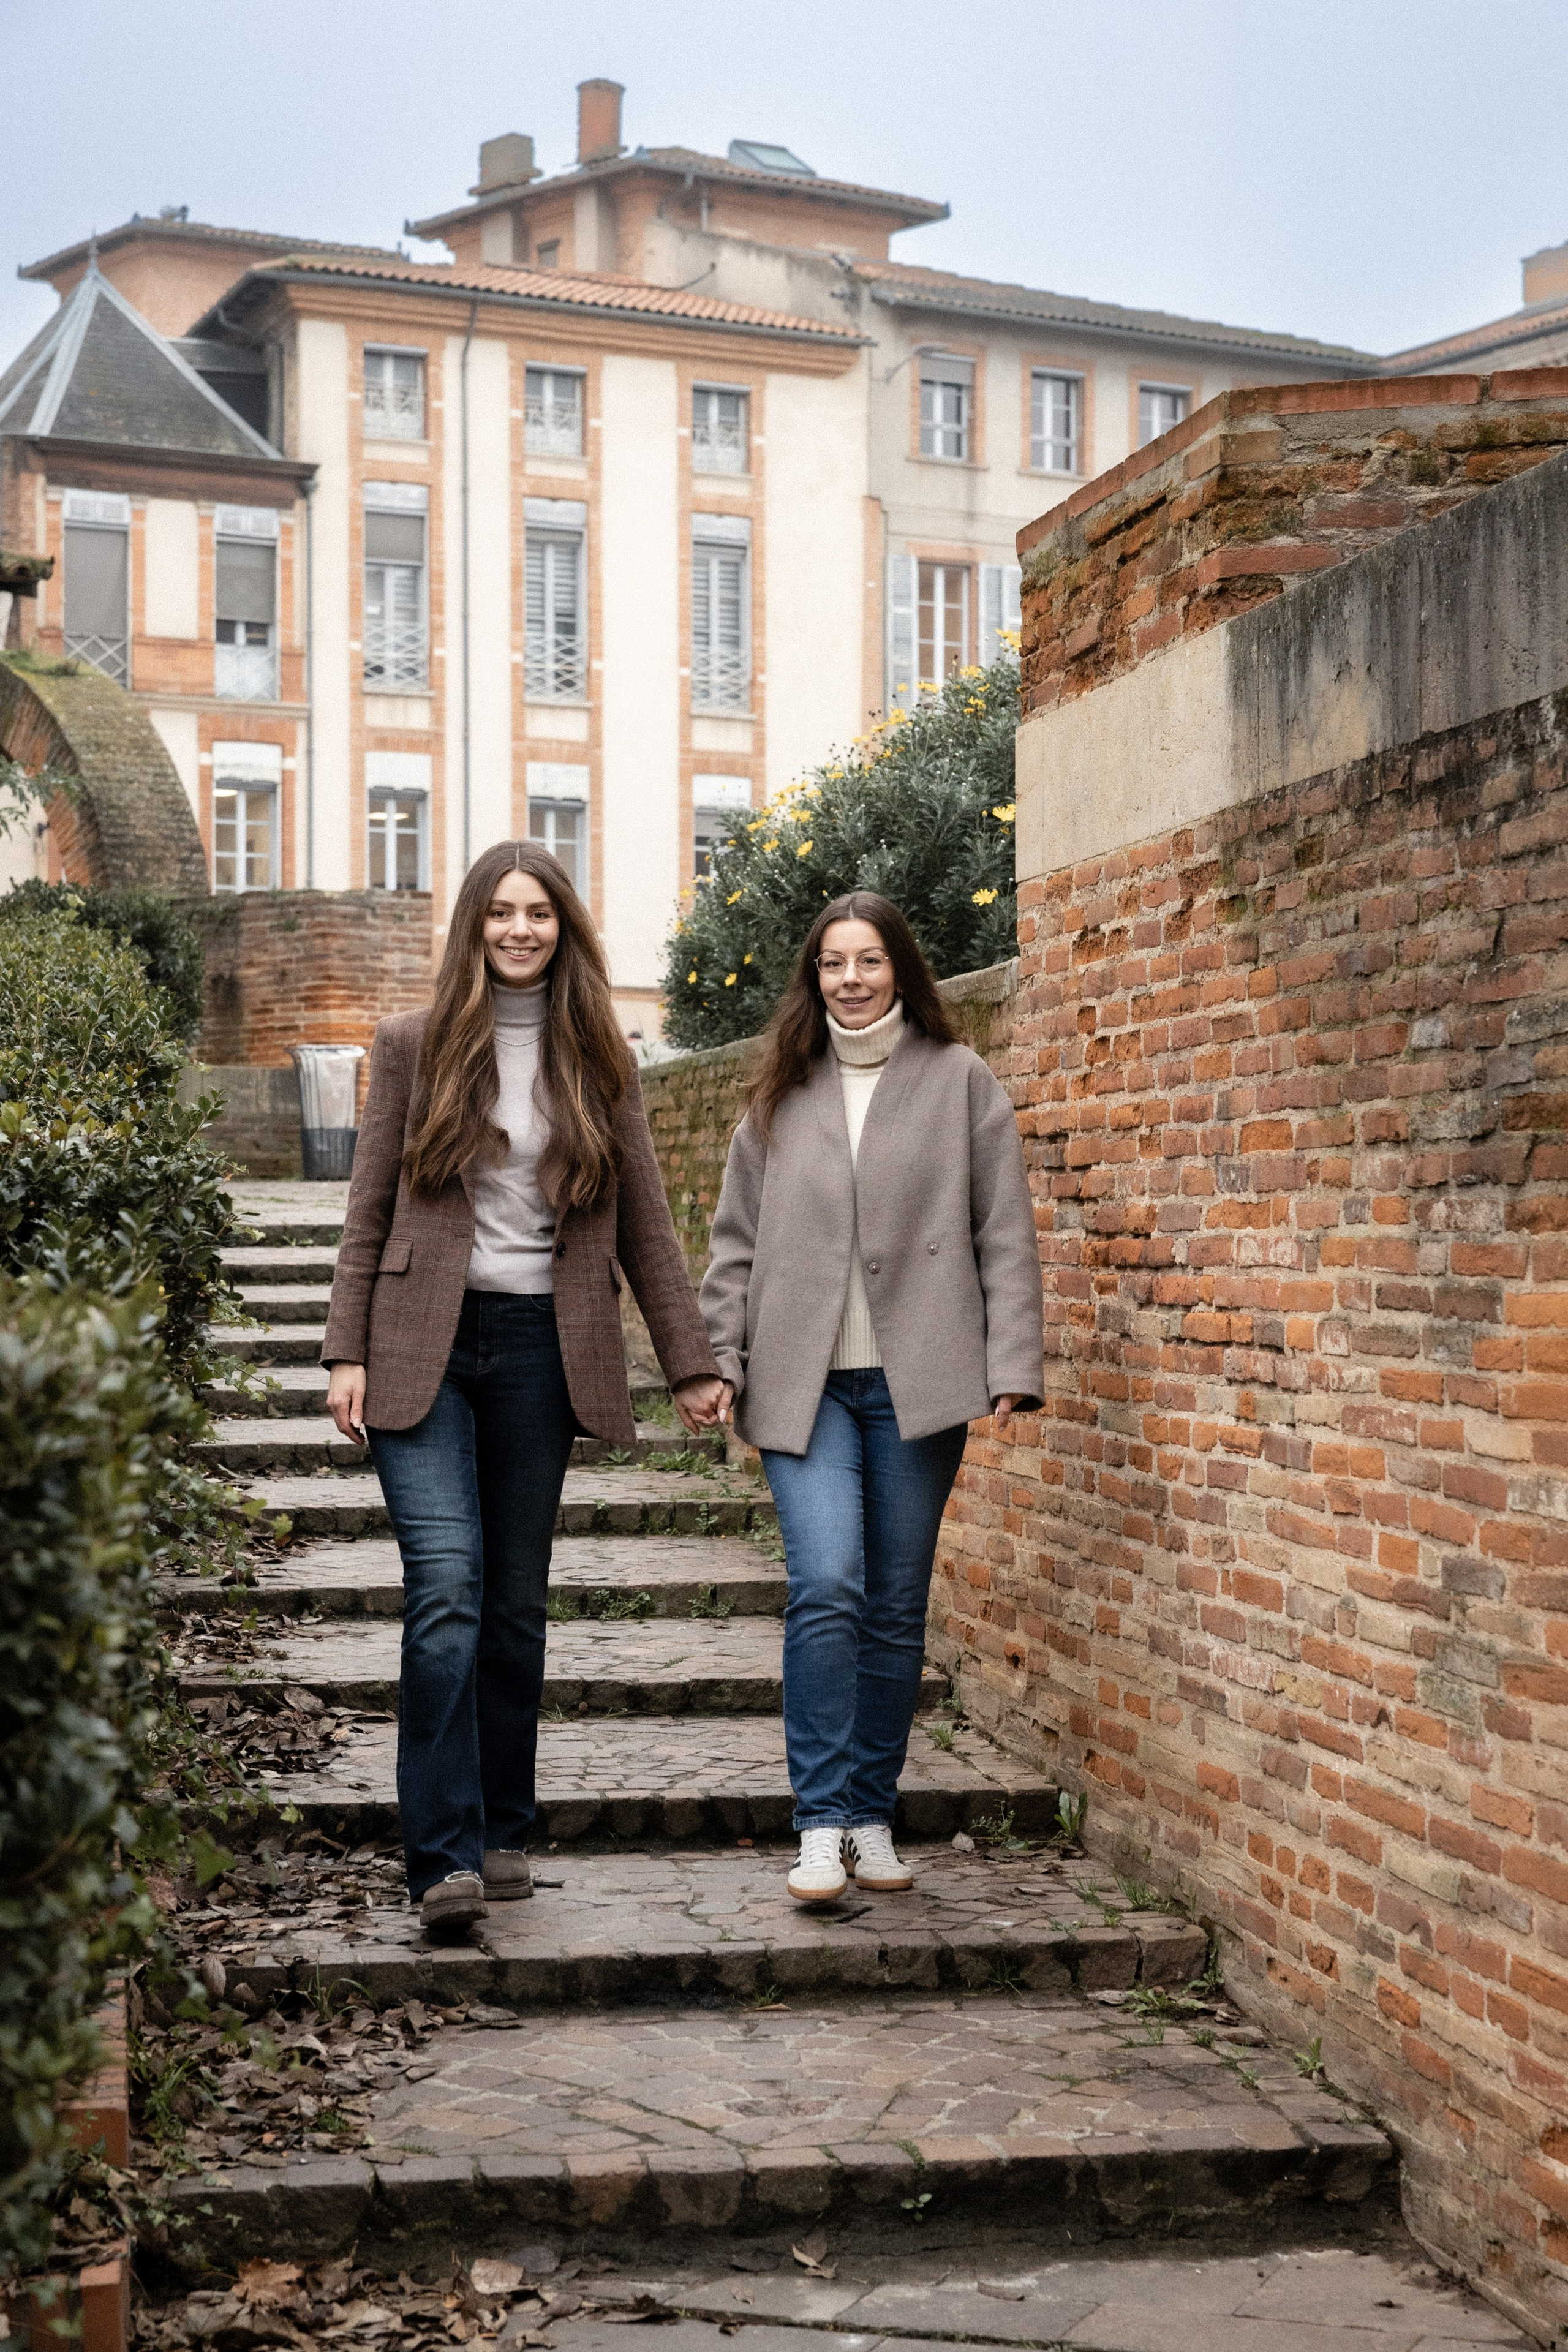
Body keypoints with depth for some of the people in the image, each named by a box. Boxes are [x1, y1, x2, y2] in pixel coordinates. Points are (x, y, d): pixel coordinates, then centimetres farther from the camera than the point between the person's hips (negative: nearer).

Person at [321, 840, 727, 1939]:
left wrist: (693, 1365, 9)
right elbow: (371, 1209, 5)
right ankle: (445, 1857, -13)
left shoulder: (600, 1062, 9)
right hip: (423, 1342, -2)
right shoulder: (416, 1045, 5)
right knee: (446, 1585, -14)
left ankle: (505, 1835, 20)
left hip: (539, 1347, 2)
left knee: (517, 1600, 7)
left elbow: (646, 1225, 12)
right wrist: (348, 1351, -2)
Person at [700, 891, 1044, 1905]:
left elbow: (1005, 1237, 3)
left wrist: (1013, 1366, -4)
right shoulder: (781, 1094, 11)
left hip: (916, 1380, 0)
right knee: (827, 1588, -14)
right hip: (806, 1382, 1)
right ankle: (824, 1824, -8)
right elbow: (739, 1242, 14)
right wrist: (720, 1362, 5)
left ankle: (873, 1817, 19)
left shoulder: (960, 1081, 5)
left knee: (897, 1608, 6)